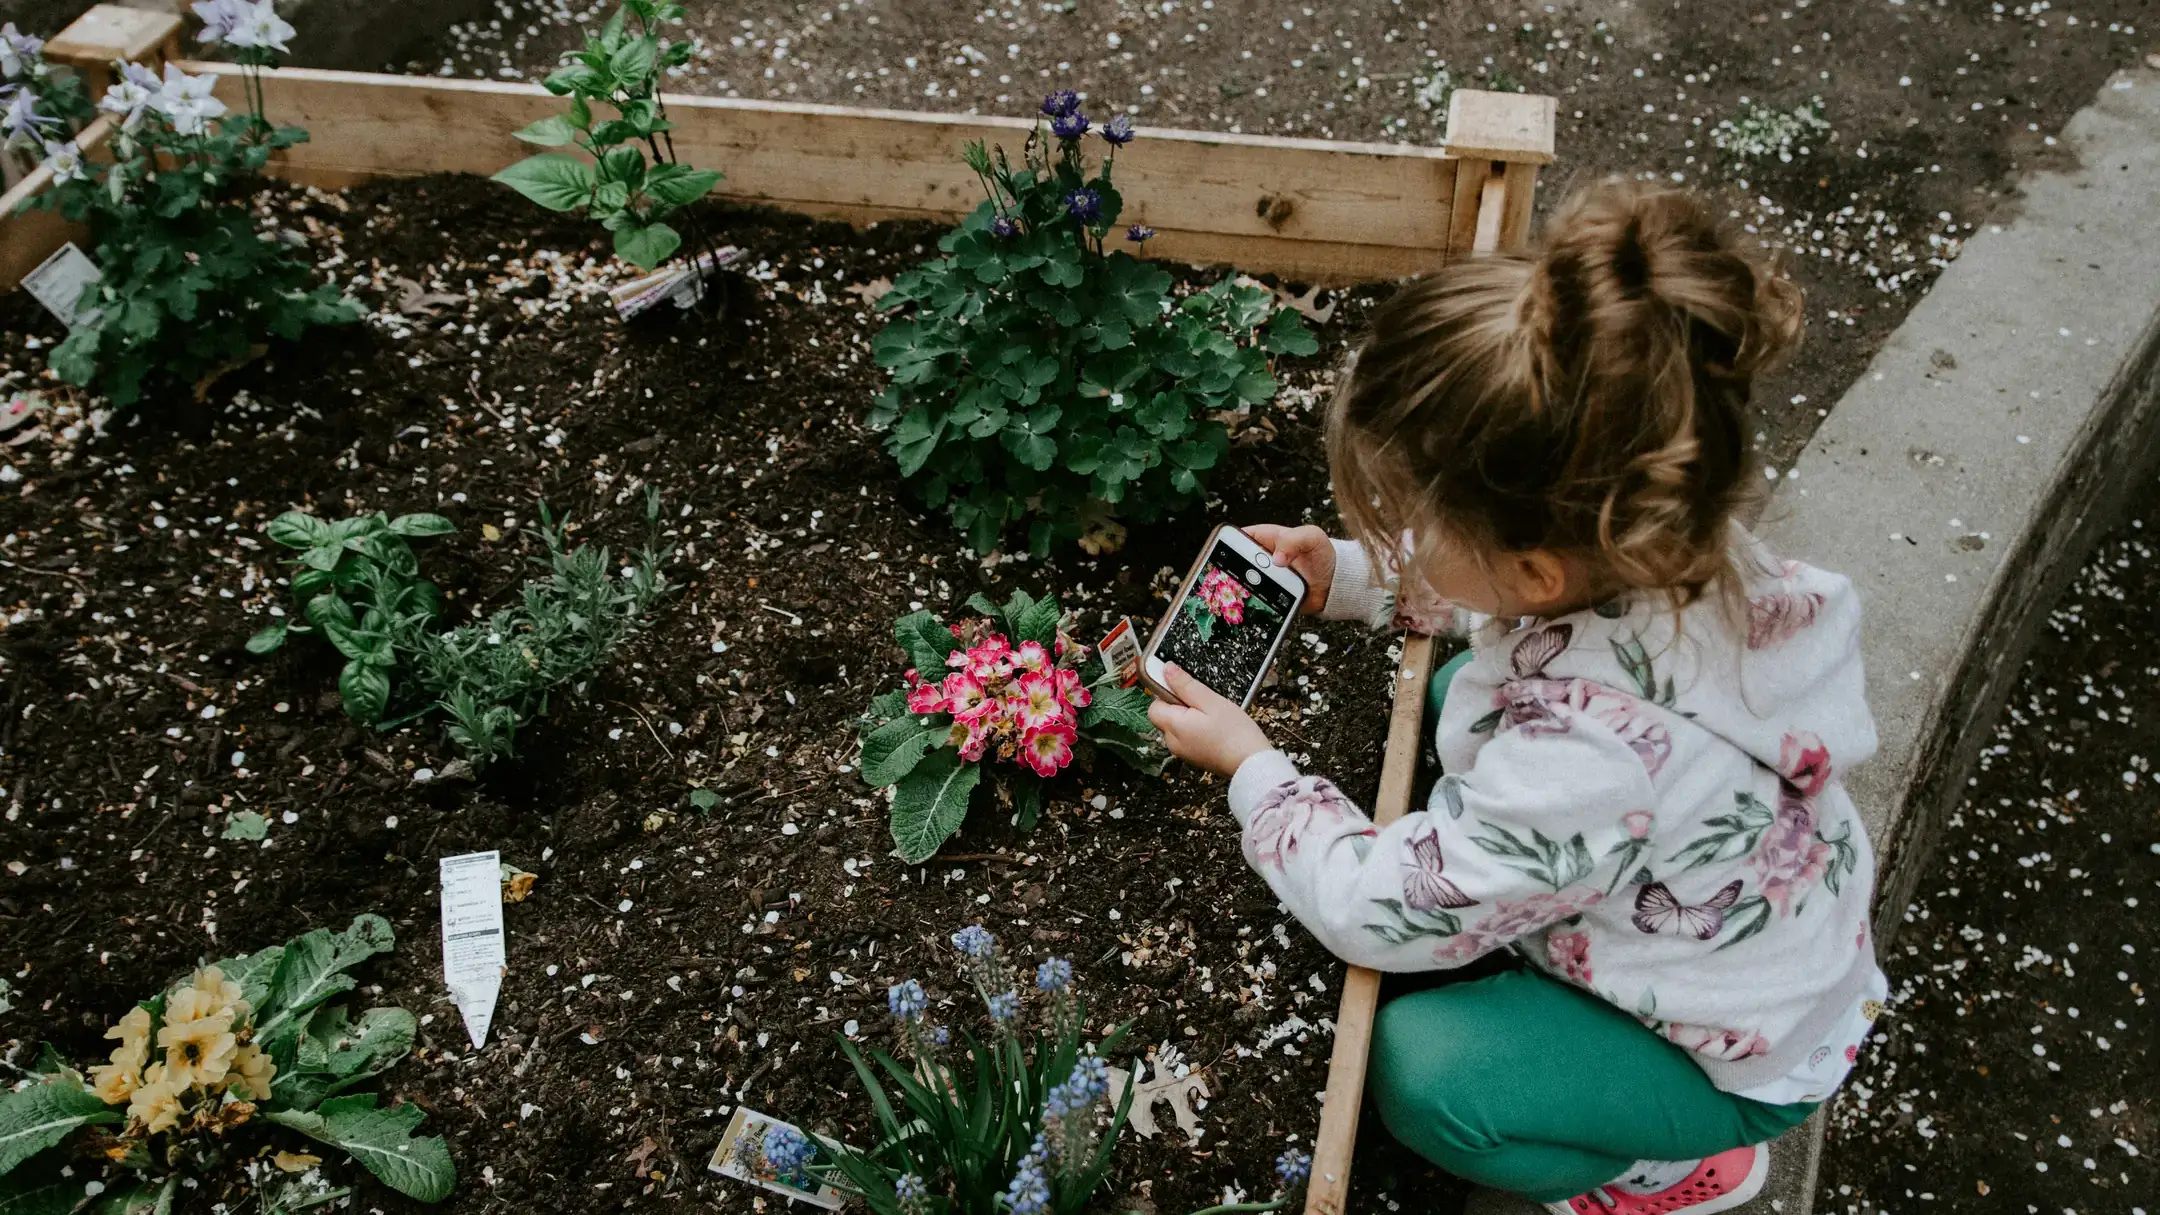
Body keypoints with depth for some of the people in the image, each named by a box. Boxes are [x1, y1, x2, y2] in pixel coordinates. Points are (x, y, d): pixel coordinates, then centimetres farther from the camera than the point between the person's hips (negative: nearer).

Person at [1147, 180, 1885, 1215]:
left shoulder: (1580, 757, -46)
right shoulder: (1659, 544, -24)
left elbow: (1379, 913, -30)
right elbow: (1487, 593, 3)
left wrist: (1251, 767, -16)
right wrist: (1350, 577, -7)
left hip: (1740, 1055, -7)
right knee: (1460, 693, 9)